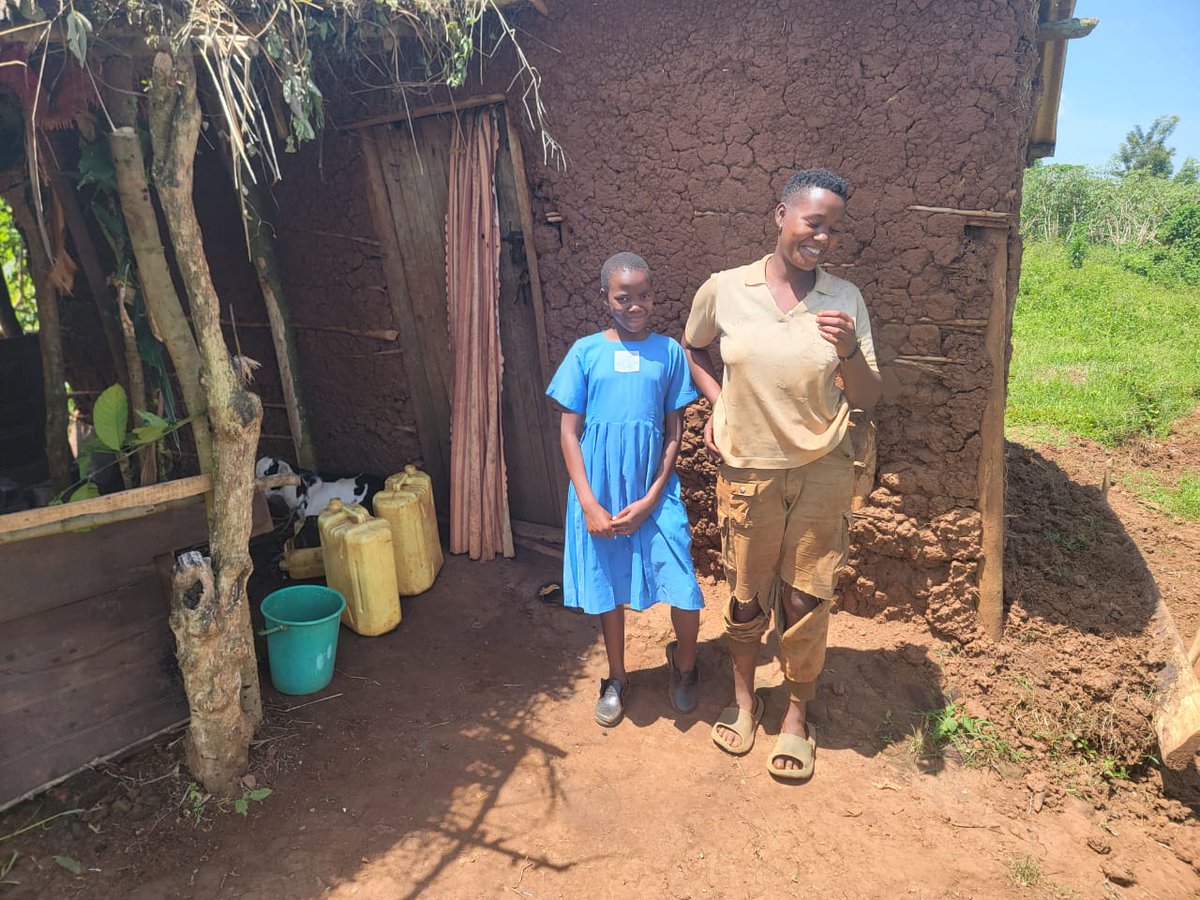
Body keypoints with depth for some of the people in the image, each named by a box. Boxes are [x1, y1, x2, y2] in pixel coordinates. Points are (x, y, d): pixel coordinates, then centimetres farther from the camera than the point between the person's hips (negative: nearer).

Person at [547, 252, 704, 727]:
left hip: (654, 492, 0)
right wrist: (589, 504, -9)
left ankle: (683, 664, 29)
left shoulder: (669, 352, 0)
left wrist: (650, 500, -9)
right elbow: (570, 432, -2)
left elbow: (674, 433, 0)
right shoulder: (585, 352, -1)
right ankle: (616, 679, 38)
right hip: (599, 493, 0)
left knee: (686, 594, -4)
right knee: (609, 589, 14)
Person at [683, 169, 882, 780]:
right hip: (748, 471, 0)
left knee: (805, 602, 10)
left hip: (821, 472, 1)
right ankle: (744, 698, 40)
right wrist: (719, 406, 1)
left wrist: (849, 351, -22)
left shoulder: (845, 300, -4)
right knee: (746, 598, 14)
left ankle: (797, 714, 34)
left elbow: (867, 399, -2)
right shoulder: (724, 291, -6)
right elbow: (691, 350, 13)